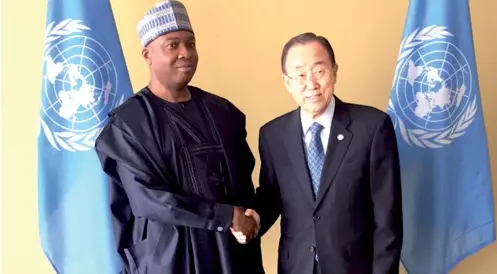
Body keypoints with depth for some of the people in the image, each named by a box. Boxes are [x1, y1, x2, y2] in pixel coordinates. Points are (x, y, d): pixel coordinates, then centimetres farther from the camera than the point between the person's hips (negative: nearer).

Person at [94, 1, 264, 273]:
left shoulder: (221, 111, 4)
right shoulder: (128, 121, -10)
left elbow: (243, 177, 8)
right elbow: (149, 198, -15)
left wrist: (247, 219, -10)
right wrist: (227, 216, -14)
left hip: (230, 249, 4)